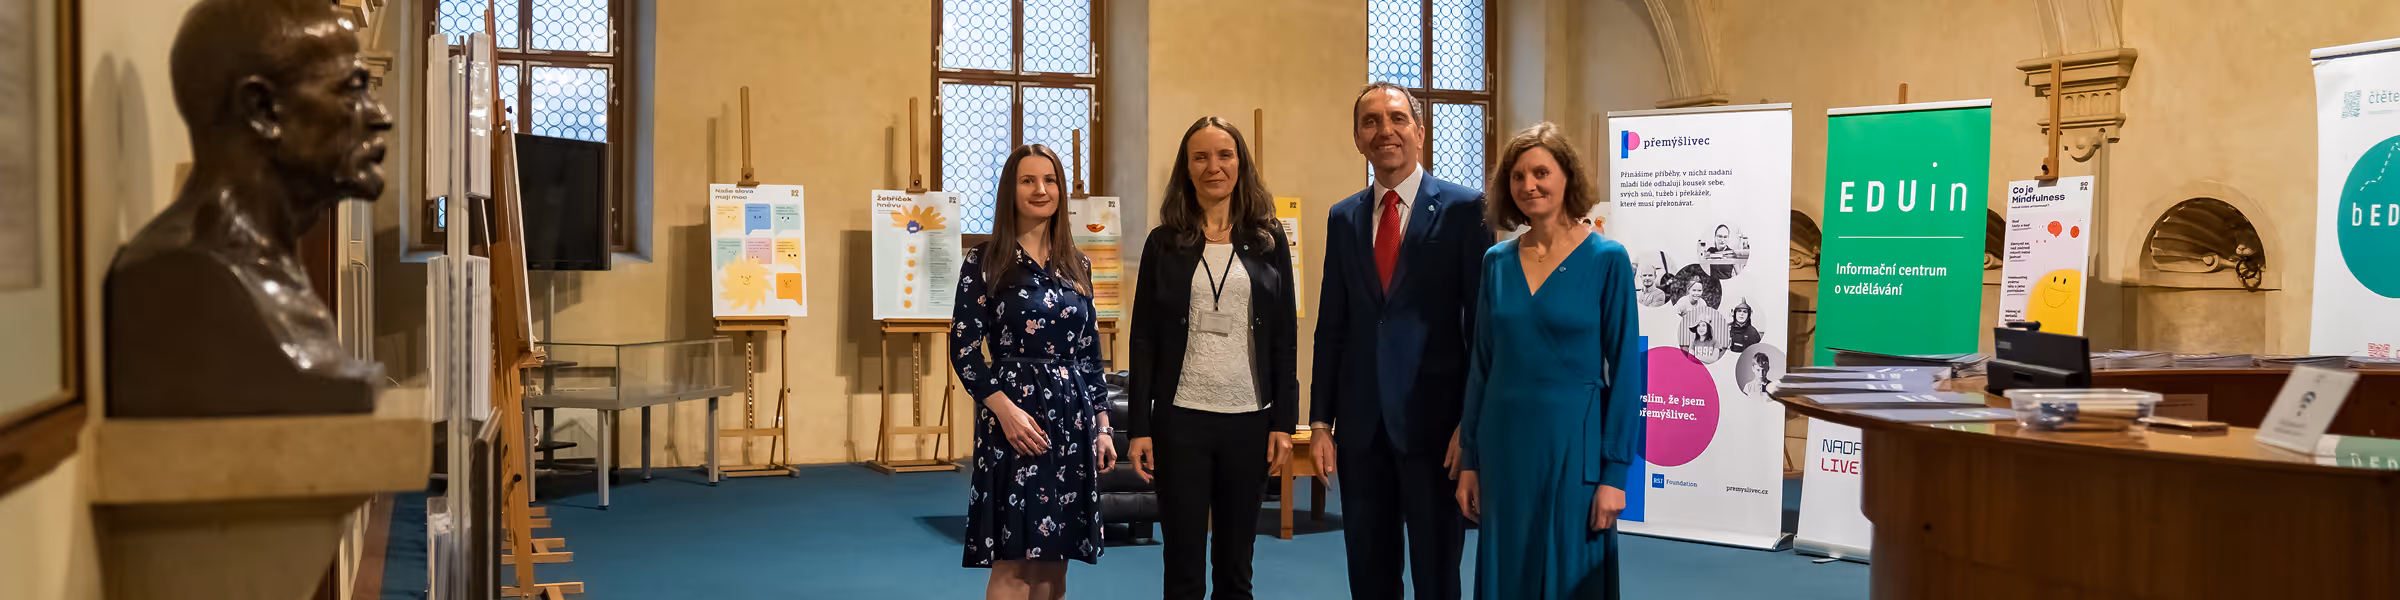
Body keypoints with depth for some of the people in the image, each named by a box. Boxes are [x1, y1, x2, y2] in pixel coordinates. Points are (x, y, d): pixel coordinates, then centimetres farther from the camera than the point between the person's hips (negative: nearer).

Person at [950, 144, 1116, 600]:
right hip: (1015, 419, -4)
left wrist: (1101, 424, 9)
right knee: (1014, 563, -6)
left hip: (1073, 419, 4)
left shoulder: (1076, 266, 12)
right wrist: (1005, 410, -17)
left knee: (1054, 560, 7)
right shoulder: (984, 263, -2)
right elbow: (964, 350, -6)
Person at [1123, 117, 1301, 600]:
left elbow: (1284, 337, 6)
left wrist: (1284, 420, 0)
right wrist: (1138, 428, -3)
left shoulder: (1269, 240, 6)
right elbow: (1143, 340, 2)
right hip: (1180, 419, -1)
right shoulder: (1164, 244, 3)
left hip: (1250, 420, 1)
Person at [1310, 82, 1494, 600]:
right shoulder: (1343, 218, 10)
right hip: (1361, 425, 4)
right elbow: (1331, 327, 11)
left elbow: (1483, 324, -5)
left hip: (1433, 422, -4)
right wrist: (1320, 422, 7)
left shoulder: (1463, 209, -4)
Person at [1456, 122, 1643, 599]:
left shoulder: (1606, 260, -6)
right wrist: (1469, 459, 7)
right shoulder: (1497, 261, 5)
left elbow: (1624, 371, -6)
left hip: (1573, 446, -4)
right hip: (1503, 445, 4)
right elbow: (1481, 365, 9)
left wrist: (1614, 472, -10)